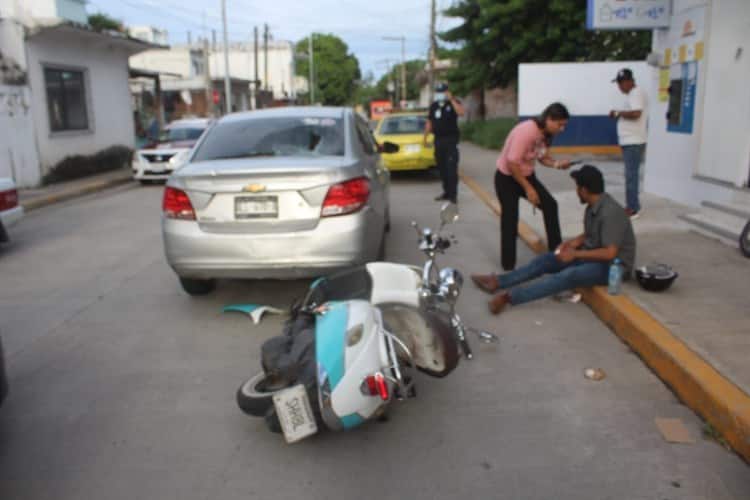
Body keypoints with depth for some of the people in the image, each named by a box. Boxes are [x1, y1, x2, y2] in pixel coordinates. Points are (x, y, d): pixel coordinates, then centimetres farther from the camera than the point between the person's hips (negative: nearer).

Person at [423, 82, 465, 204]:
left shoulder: (454, 103, -1)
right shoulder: (434, 106, 14)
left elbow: (461, 112, -22)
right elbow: (429, 122, 19)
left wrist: (452, 99, -22)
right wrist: (425, 137, 16)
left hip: (451, 139, -5)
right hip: (438, 140, 5)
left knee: (451, 168, -11)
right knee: (441, 168, 7)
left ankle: (453, 194, -10)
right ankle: (447, 192, 16)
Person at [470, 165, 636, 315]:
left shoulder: (610, 213, -27)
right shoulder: (593, 206, 2)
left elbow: (610, 253, -30)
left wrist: (575, 254, -23)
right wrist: (576, 241, -3)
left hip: (613, 265, -9)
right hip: (593, 255, 9)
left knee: (569, 275, -33)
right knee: (546, 260, -2)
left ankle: (510, 296, -41)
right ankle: (498, 281, -5)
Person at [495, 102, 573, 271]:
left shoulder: (546, 133, -2)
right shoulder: (527, 131, -30)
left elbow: (543, 157, 8)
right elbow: (512, 163, -30)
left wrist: (557, 164, -15)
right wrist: (528, 189, -24)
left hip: (527, 175, 8)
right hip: (507, 178, -8)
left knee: (550, 205, 1)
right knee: (510, 221, -5)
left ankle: (556, 250, 12)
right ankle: (508, 266, 7)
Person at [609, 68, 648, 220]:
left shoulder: (637, 93, -12)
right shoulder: (633, 94, 19)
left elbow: (636, 113, -25)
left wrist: (618, 113, -13)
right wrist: (619, 116, 9)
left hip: (633, 142, -10)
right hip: (629, 141, 10)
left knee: (631, 175, -9)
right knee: (630, 174, 13)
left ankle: (633, 209, -5)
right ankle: (632, 206, 20)